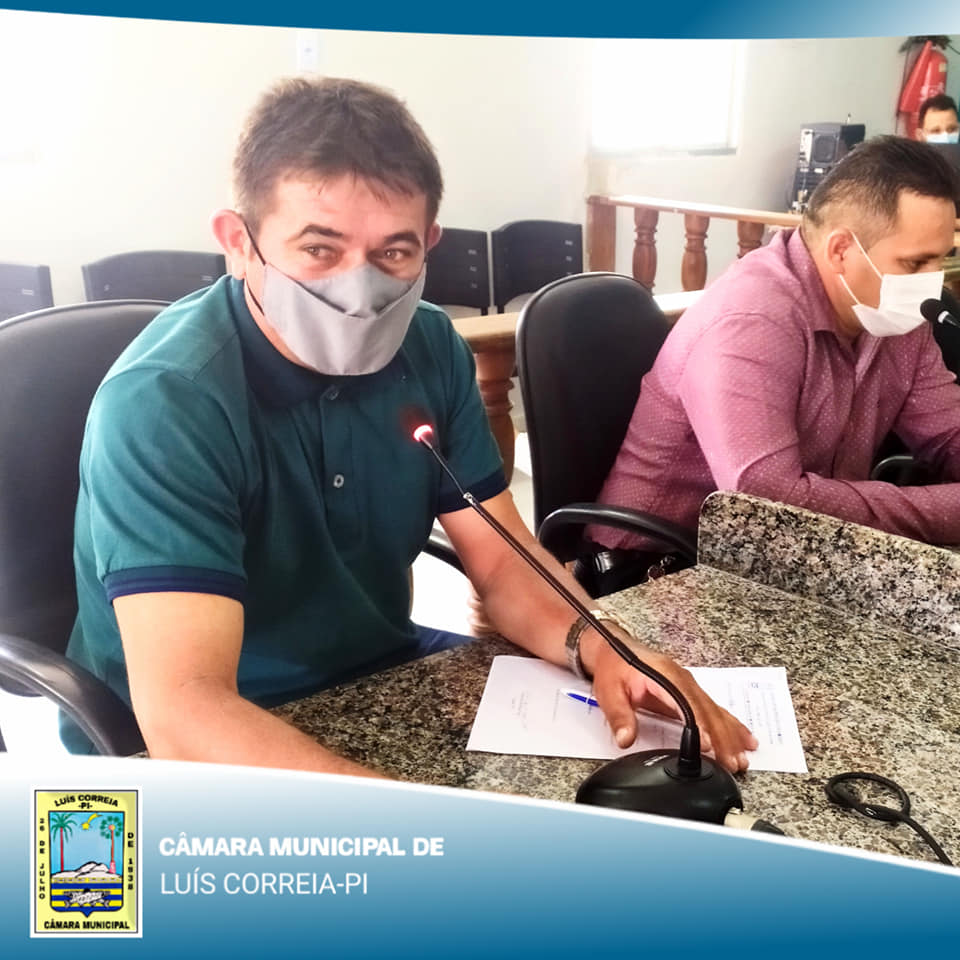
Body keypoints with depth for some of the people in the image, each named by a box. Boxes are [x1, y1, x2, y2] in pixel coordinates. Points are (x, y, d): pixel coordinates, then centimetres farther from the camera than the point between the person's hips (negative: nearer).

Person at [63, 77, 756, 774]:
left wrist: (597, 648, -22)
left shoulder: (429, 347, -5)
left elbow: (502, 562, -1)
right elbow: (181, 713, -36)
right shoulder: (165, 403, -26)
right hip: (198, 755, -6)